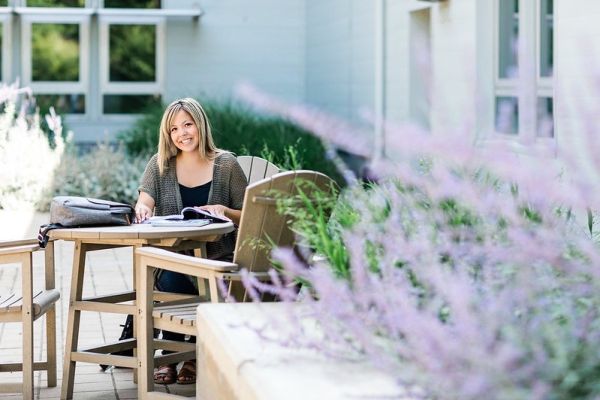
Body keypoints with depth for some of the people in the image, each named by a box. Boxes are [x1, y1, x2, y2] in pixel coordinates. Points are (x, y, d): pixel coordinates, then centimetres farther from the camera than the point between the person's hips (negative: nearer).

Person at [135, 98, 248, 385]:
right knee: (171, 280, -32)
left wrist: (222, 210, -15)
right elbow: (143, 204, -3)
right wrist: (142, 209, -28)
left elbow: (247, 217, 6)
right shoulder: (160, 164, 11)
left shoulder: (226, 164, 5)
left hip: (216, 258, -1)